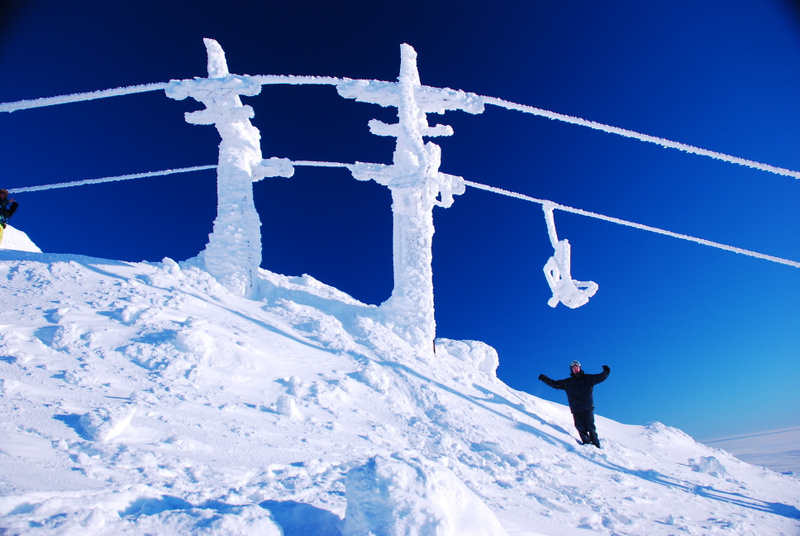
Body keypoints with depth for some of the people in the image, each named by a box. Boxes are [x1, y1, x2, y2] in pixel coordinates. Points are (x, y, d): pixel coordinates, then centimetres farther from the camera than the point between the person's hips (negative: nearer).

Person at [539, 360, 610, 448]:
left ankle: (596, 445, 5)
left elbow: (600, 377, 3)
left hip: (587, 408, -2)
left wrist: (605, 372, -15)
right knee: (581, 428, -5)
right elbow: (555, 384, 17)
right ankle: (587, 442, -1)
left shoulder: (588, 378, 10)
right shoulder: (567, 382, 14)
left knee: (590, 427, -3)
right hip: (575, 410, 2)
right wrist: (544, 379, 10)